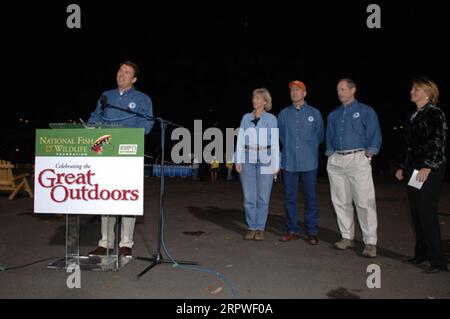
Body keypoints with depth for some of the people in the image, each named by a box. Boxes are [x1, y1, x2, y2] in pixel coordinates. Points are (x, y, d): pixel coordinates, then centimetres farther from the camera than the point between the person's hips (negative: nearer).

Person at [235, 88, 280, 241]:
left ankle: (260, 229, 12)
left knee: (263, 197, 1)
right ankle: (251, 228, 14)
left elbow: (275, 142, 0)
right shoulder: (246, 117, 10)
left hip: (265, 161, -2)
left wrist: (277, 164, -5)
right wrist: (238, 160, 1)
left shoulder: (271, 118, 3)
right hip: (248, 161, 2)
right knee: (249, 197, 2)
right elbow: (240, 140, 9)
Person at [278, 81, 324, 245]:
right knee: (289, 197, 5)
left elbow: (320, 135, 12)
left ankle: (312, 232, 11)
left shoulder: (314, 113, 4)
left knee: (310, 197, 2)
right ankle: (293, 230, 17)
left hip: (309, 162, -1)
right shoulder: (283, 113, 7)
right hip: (289, 161, 2)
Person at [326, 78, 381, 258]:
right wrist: (330, 155, 9)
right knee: (340, 201, 6)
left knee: (365, 202, -8)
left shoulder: (366, 111, 5)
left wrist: (368, 154, -8)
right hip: (335, 161, 5)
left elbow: (374, 135, 1)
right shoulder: (333, 115, 19)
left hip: (358, 159, -5)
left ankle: (370, 242, -3)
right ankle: (347, 237, 16)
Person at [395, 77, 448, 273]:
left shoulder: (435, 114, -6)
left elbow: (438, 142, -14)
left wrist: (428, 166, -22)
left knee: (427, 213, -9)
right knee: (416, 213, 10)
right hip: (413, 169, 8)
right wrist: (403, 167, 19)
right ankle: (422, 254, 21)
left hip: (430, 170, -8)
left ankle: (437, 261, 0)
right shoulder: (414, 117, 17)